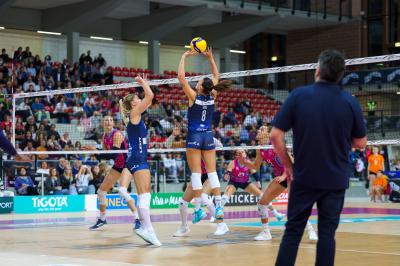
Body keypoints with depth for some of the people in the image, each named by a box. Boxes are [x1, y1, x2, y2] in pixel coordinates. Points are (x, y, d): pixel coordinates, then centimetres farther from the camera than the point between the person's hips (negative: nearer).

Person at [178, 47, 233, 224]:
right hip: (208, 136, 4)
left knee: (196, 173, -4)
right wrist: (210, 58, 15)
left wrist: (184, 57, -3)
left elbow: (181, 77, -10)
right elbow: (216, 77, 16)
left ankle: (198, 208, -7)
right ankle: (218, 206, -4)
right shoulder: (212, 97, 1)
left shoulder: (193, 96, -10)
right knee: (212, 172, 3)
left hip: (194, 136, -4)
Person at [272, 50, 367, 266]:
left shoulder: (298, 95, -7)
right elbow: (360, 143, 3)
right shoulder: (350, 102, -5)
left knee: (293, 231, 8)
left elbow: (275, 136, -9)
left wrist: (288, 165, 4)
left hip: (303, 177, 0)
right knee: (326, 233, 6)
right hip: (336, 180, 0)